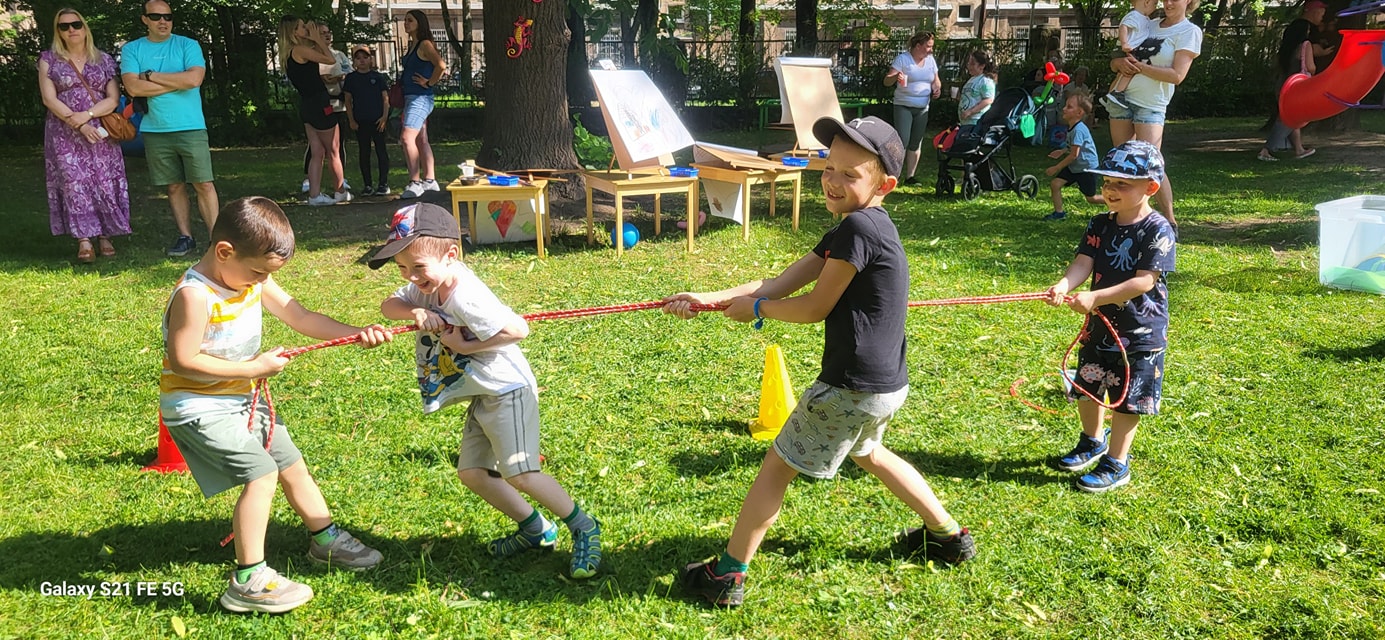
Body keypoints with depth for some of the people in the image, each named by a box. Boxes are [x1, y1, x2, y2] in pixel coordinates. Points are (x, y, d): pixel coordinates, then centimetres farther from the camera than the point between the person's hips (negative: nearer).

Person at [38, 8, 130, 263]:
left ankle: (105, 237, 6)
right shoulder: (49, 59, 5)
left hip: (100, 131, 1)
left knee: (104, 183, -1)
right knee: (74, 183, -7)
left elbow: (113, 98, 0)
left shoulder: (104, 60, 7)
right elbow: (49, 99, -3)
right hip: (65, 133, -1)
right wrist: (77, 125, -14)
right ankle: (84, 242, -8)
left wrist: (86, 115, -15)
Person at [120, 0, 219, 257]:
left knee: (204, 184, -5)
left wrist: (151, 76, -7)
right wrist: (178, 82, -9)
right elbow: (133, 87, -8)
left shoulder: (187, 45, 3)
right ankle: (185, 237, 16)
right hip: (154, 131, 2)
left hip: (191, 128, -2)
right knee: (175, 187, 8)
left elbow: (194, 78, -14)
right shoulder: (131, 49, 7)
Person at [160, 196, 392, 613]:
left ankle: (325, 539, 36)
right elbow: (182, 361, -25)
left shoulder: (253, 280, -1)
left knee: (292, 465, 16)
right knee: (261, 475, -16)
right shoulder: (195, 295, -25)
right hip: (198, 407, -9)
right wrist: (254, 368, -22)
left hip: (241, 398, 9)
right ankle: (248, 582, -6)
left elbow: (300, 317, 2)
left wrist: (355, 334, -10)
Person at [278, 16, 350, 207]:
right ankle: (340, 192, 16)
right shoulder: (300, 50, -14)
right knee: (333, 152, 5)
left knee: (318, 153, 9)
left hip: (306, 105, 9)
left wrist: (315, 40, 11)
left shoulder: (289, 54, 12)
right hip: (319, 105, -9)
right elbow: (331, 60, -10)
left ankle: (314, 195, 5)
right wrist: (317, 39, -1)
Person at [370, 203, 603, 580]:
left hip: (509, 390, -10)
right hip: (481, 396, 10)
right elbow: (388, 305, 3)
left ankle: (583, 528, 2)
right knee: (472, 472, 11)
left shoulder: (466, 297, -28)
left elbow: (518, 329, -29)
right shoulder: (427, 285, -1)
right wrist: (413, 312, -18)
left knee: (519, 472, -14)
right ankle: (536, 530, 24)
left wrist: (465, 346, -23)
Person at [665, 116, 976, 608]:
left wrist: (754, 308, -2)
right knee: (866, 453, 35)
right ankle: (948, 536, 44)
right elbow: (782, 283, 3)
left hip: (854, 389, -10)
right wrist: (709, 299, -5)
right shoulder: (852, 228, 8)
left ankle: (727, 576, 16)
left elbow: (814, 308, -18)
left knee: (777, 467, 4)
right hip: (887, 384, 10)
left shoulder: (860, 226, -22)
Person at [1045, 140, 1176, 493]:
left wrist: (1095, 297, -34)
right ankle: (1093, 441, 44)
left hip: (1141, 333, -6)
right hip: (1099, 325, 6)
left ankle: (1116, 464, 20)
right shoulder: (1100, 225, 1)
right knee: (1087, 388, 19)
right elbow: (1083, 261, -11)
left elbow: (1144, 281, -24)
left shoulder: (1158, 230, -17)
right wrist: (1064, 285, -33)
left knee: (1127, 399, 4)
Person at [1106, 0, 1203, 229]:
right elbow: (1114, 62, 15)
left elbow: (1177, 75, -14)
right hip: (1121, 97, 6)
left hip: (1150, 104, -6)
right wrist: (1121, 62, -9)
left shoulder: (1189, 31, -3)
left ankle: (1169, 222, -5)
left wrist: (1140, 66, -16)